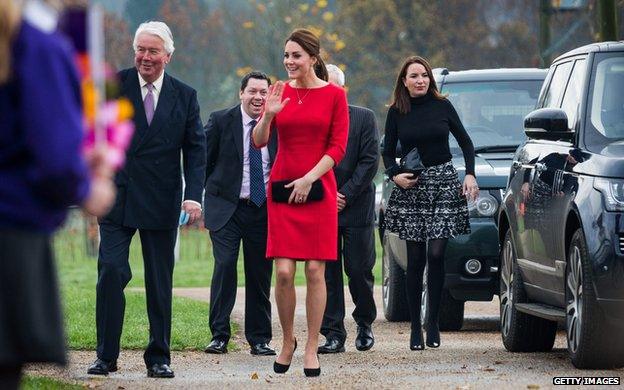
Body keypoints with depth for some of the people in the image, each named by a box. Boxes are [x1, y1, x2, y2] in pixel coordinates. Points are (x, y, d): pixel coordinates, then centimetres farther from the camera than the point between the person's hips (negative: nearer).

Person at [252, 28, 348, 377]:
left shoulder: (334, 95, -1)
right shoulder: (281, 92, 7)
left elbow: (338, 146, -4)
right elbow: (259, 141, 2)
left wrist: (309, 178, -13)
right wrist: (268, 115, -17)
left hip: (318, 189, -2)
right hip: (282, 188, 2)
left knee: (315, 270, -2)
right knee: (283, 272, -5)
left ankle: (312, 348, 6)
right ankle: (287, 341, 14)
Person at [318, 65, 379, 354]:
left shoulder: (364, 118, 2)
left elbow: (370, 161, -4)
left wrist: (346, 195, -10)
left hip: (356, 208, -1)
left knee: (359, 271, 1)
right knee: (327, 273, 0)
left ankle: (365, 324, 23)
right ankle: (333, 334, 3)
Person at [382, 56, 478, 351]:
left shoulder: (442, 106, 3)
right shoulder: (396, 113, 4)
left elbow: (465, 142, 9)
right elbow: (388, 151, 11)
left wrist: (470, 174, -2)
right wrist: (395, 175, -7)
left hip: (443, 181, -1)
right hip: (411, 186, 1)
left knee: (436, 254, -8)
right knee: (416, 259, -1)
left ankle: (433, 323, 2)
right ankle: (415, 327, 5)